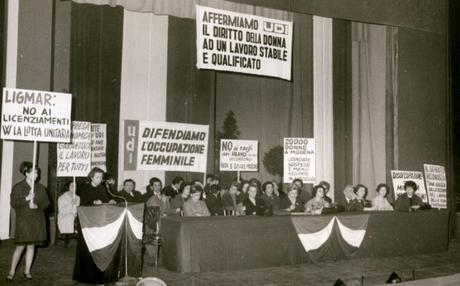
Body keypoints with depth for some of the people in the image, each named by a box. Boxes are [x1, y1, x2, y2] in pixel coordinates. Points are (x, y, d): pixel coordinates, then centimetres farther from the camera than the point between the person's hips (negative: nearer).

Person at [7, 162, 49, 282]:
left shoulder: (40, 188, 9)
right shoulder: (18, 187, -2)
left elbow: (46, 202, 6)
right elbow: (13, 203, -9)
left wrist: (37, 205, -13)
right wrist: (27, 199, -21)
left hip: (37, 221, 4)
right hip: (23, 221, -4)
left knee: (31, 245, 7)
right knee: (20, 246, -6)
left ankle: (27, 271, 16)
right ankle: (12, 271, 5)